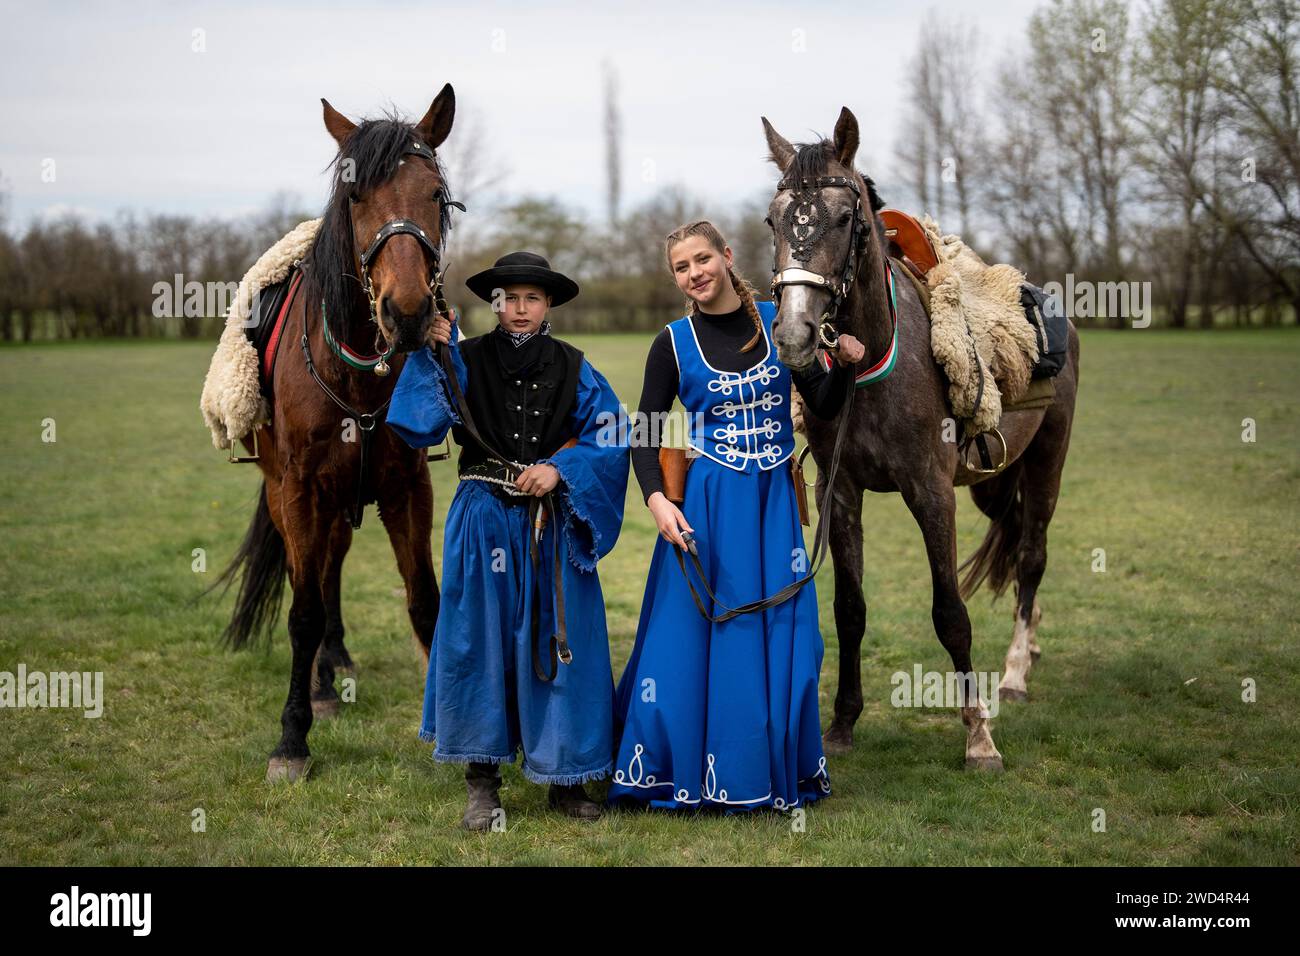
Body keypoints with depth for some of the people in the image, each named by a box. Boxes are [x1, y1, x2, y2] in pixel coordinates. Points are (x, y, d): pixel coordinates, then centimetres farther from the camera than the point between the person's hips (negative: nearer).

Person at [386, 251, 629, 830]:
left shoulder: (572, 369, 4)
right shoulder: (467, 360, 1)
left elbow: (609, 440, -1)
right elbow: (421, 425, -11)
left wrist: (560, 469, -14)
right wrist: (430, 357, -18)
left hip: (553, 525, 1)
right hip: (485, 521, -1)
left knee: (559, 643, 3)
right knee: (480, 641, 2)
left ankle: (567, 777, 14)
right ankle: (482, 782, 12)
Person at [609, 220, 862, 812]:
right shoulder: (674, 343, -1)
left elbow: (824, 408, 6)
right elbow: (645, 433, -1)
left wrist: (845, 366, -14)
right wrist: (656, 499, -17)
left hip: (774, 503, 2)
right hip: (704, 507, -2)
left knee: (781, 633, 6)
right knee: (694, 633, 0)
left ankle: (778, 771, 22)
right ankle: (680, 773, 14)